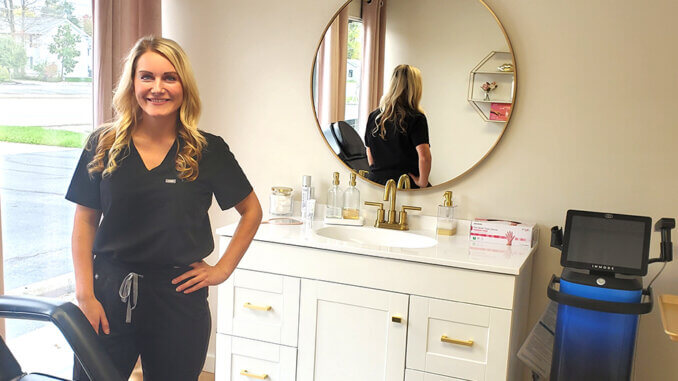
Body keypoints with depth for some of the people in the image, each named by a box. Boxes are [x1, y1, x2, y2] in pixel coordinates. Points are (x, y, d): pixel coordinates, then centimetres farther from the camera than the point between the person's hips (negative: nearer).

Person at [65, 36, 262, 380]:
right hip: (109, 293, 1)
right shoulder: (103, 145, 1)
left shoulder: (208, 151, -3)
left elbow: (251, 211, 7)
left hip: (178, 297, -1)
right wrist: (85, 295, -3)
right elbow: (85, 222, 3)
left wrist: (223, 269, 2)